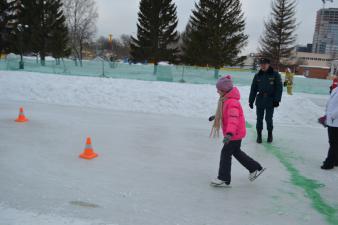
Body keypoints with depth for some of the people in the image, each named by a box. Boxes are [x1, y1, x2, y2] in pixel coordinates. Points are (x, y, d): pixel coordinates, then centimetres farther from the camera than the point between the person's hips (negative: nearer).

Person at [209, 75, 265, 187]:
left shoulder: (232, 102, -27)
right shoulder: (225, 99, 5)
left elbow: (233, 119, -40)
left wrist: (229, 133, -52)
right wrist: (215, 117, 39)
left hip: (235, 133, -10)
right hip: (236, 133, 10)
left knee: (225, 153, -3)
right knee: (236, 152, 22)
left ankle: (224, 179, 8)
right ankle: (255, 168, 35)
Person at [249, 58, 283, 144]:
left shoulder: (275, 75, -4)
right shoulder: (257, 76, 4)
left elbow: (279, 88, -5)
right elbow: (253, 89, 6)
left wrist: (277, 100, -11)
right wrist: (251, 100, 4)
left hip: (270, 101, -2)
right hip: (260, 100, 2)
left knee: (269, 119, 3)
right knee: (259, 119, 6)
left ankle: (270, 134, 24)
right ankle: (259, 135, 19)